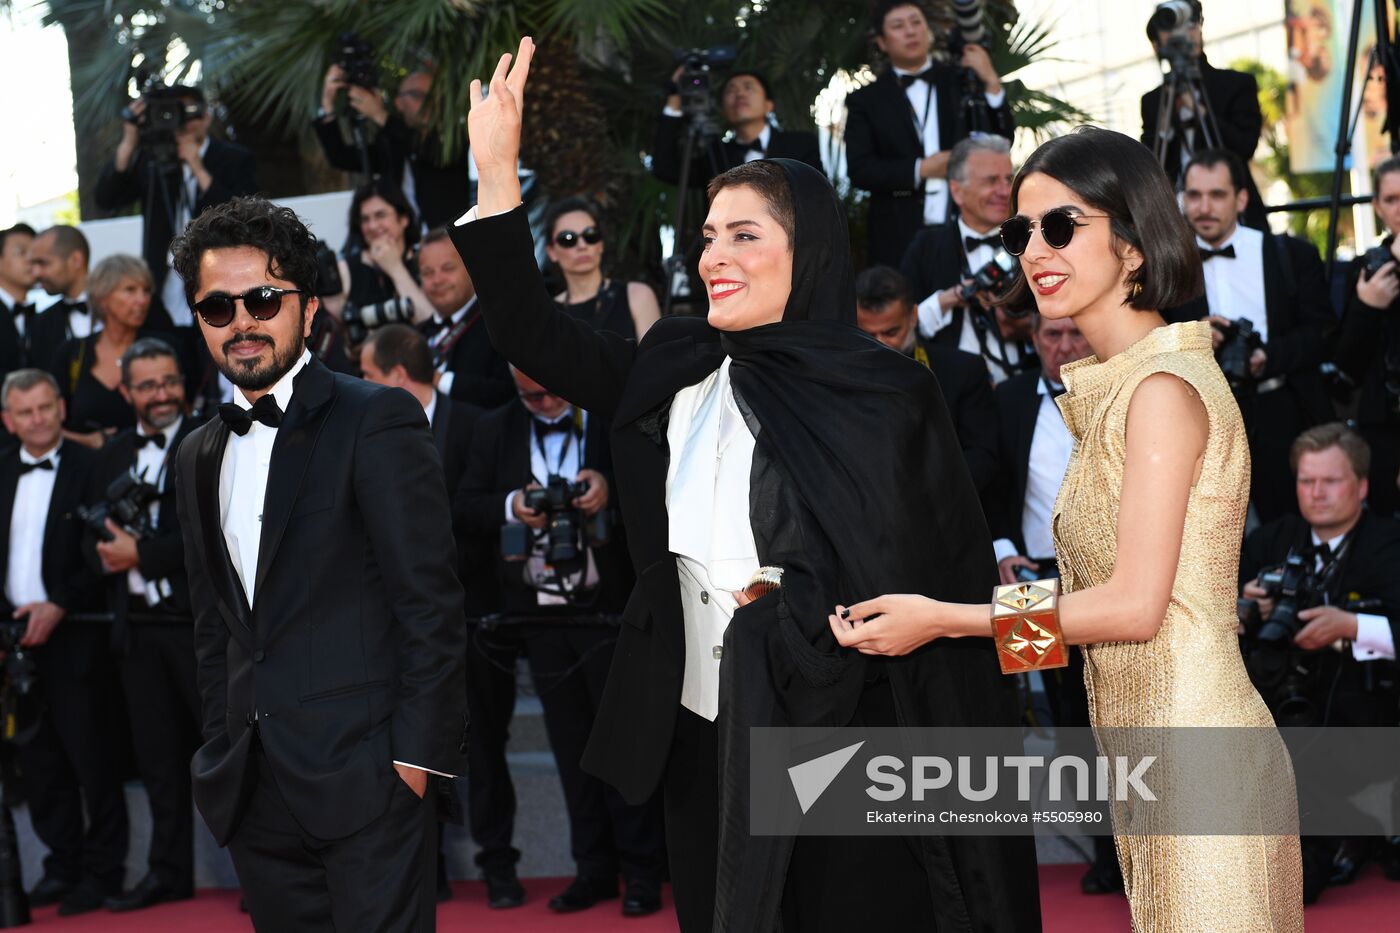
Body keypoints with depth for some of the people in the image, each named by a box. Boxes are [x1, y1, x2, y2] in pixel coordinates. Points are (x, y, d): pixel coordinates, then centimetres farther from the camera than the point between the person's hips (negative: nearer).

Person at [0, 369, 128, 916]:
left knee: (93, 762, -1)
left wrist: (58, 607, -16)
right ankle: (62, 867, 18)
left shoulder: (91, 469, -4)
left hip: (74, 639, -5)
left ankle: (102, 871, 7)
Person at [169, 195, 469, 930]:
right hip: (255, 789, 6)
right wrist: (221, 753, 13)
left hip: (364, 775, -6)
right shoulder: (199, 457, 16)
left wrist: (416, 753, -13)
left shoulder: (376, 420, -5)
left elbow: (430, 600, -9)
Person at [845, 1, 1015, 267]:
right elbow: (859, 170, -2)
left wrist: (990, 82, -5)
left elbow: (1001, 141, 6)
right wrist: (920, 169, -11)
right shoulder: (866, 101, 7)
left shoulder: (959, 82, 11)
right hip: (901, 240, -1)